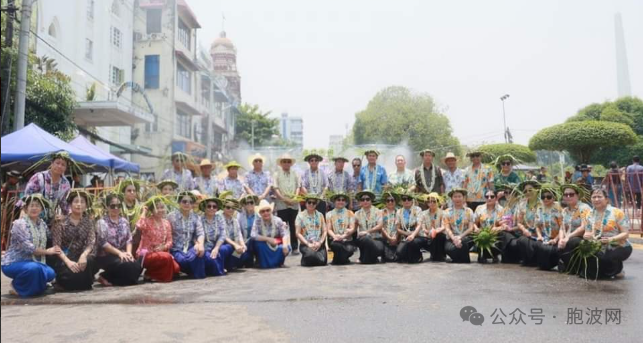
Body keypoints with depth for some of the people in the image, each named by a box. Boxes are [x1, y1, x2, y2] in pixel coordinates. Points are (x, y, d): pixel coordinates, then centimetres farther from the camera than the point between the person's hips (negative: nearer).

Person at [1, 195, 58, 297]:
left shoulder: (42, 224, 6)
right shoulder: (19, 223, -16)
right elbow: (28, 248, -22)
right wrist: (47, 251, -13)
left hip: (33, 262, 6)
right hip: (13, 263, -6)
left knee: (50, 273, -19)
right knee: (34, 268, -36)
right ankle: (17, 287, -5)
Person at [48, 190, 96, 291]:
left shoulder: (89, 222, 5)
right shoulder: (61, 222, -3)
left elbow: (91, 242, -8)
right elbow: (56, 245, -11)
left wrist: (84, 255, -29)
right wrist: (68, 261, -27)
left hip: (80, 257, 2)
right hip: (63, 258, -2)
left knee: (90, 261, -31)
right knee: (71, 274, -31)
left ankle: (84, 284, -1)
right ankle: (64, 283, 5)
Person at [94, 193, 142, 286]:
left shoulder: (124, 221, 12)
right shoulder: (102, 222, -5)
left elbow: (129, 239, 8)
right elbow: (103, 243, -14)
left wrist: (128, 252, -12)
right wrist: (119, 253, -20)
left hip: (122, 254, 5)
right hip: (105, 256, -5)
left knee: (137, 266, -22)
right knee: (126, 266, -31)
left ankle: (110, 279, 0)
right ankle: (105, 277, -3)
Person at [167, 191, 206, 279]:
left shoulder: (196, 217, 9)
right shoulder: (171, 216, 1)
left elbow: (200, 233, -4)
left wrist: (200, 244, -26)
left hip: (190, 248, 2)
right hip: (176, 249, -2)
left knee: (200, 250, -31)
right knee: (183, 260, -33)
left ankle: (199, 274, -9)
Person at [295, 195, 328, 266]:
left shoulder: (320, 215, 10)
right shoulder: (300, 215, 2)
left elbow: (324, 231, 8)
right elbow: (298, 233, -3)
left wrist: (320, 243, -8)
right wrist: (308, 244, -12)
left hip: (319, 244, 3)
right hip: (305, 244, -2)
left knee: (322, 261, -22)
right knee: (311, 255, -33)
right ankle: (305, 259, 3)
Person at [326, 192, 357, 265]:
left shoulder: (350, 213, 10)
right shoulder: (329, 214, 11)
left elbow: (352, 229, 0)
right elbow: (329, 229, 3)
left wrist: (343, 236, -18)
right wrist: (335, 236, -20)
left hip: (347, 240, 1)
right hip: (335, 240, -1)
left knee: (349, 249, -32)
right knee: (335, 245, -36)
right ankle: (343, 260, -4)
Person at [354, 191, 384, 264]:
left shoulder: (377, 211, 6)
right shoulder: (358, 213, 11)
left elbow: (379, 226, -7)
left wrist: (367, 231, -18)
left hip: (376, 238, -1)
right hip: (363, 239, 1)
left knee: (379, 249, -34)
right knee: (366, 239, -36)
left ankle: (366, 259, 0)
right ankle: (373, 258, -6)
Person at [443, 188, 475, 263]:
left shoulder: (469, 211, 9)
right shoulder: (447, 212, 8)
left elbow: (471, 228, 0)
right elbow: (447, 228, -3)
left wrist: (460, 237, -17)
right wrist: (454, 238, -22)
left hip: (465, 237, 0)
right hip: (451, 238, 0)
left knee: (462, 241, -36)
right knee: (449, 248, -34)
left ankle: (464, 260, -10)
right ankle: (458, 258, -2)